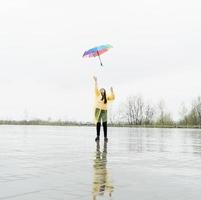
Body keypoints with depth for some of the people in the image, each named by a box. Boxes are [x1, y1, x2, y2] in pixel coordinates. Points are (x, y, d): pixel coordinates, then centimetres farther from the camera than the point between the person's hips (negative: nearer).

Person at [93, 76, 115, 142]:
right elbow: (96, 89, -5)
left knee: (105, 123, -11)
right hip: (98, 110, 0)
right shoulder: (98, 95, 4)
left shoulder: (106, 97, 8)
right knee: (98, 124, 5)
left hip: (104, 111, 0)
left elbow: (113, 98, -1)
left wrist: (112, 91, -8)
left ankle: (105, 137, -9)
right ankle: (98, 136, 16)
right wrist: (96, 81, -11)